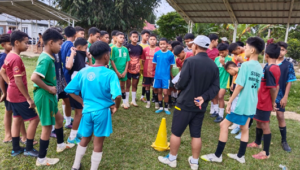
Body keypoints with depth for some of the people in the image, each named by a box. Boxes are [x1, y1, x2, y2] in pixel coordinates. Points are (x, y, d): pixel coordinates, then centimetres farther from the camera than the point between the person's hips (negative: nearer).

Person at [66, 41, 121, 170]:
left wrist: (83, 102, 9)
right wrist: (116, 107, -9)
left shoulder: (83, 72, -2)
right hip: (102, 111, -5)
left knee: (85, 139, 25)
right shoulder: (110, 74, -16)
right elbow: (117, 95, -27)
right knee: (98, 143, 12)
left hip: (87, 110, 5)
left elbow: (70, 90, 2)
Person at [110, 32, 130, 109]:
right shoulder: (113, 48, -7)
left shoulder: (125, 49, 4)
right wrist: (117, 72, -11)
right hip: (115, 71, -4)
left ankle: (125, 102, 23)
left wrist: (125, 71, -4)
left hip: (123, 71, 4)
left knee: (122, 86, 14)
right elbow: (112, 61, -9)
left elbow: (127, 61, 6)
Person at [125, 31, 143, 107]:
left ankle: (133, 100, 24)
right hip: (129, 69, -3)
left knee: (134, 85, 12)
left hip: (136, 69, 4)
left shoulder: (140, 47, 4)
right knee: (128, 85, 6)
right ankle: (126, 101, 15)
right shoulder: (127, 47, -8)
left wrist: (141, 67, 10)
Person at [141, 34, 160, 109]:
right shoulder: (145, 49, 2)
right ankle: (148, 102, 25)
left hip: (155, 72, -3)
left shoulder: (159, 50, -7)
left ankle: (156, 102, 17)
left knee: (155, 88, 3)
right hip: (146, 72, 3)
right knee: (147, 86, 11)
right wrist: (145, 68, 4)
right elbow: (143, 60, 10)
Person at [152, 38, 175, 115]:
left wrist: (167, 71, 5)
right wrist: (158, 71, 7)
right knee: (159, 91, 11)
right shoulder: (156, 54, 1)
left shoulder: (170, 54, -6)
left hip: (166, 76, -3)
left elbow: (171, 66, 2)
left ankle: (166, 108, 15)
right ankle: (160, 107, 25)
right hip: (157, 75, 3)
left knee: (165, 92, -4)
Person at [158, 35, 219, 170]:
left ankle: (171, 159, 25)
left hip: (185, 104, -6)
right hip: (201, 106, 6)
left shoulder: (190, 61, -16)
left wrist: (177, 86, 5)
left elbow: (181, 83, -16)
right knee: (196, 134, 15)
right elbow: (215, 87, -2)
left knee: (176, 132, 10)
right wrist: (204, 97, -9)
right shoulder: (214, 65, 4)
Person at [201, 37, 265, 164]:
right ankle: (240, 156, 29)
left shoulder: (246, 65, -16)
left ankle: (217, 155, 10)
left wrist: (230, 101, -13)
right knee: (244, 128, 16)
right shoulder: (260, 68, 7)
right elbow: (257, 87, 12)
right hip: (251, 104, 8)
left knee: (224, 125, 2)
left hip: (241, 103, -8)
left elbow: (240, 86, -18)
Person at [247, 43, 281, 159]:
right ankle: (257, 143, 41)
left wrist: (273, 102, -10)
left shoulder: (269, 69, -22)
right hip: (263, 102, 9)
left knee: (265, 126, 1)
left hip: (264, 102, -9)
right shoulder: (276, 68, 7)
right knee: (259, 122, 23)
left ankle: (266, 153, 13)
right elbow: (277, 86, 11)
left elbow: (273, 88, -23)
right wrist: (273, 102, 14)